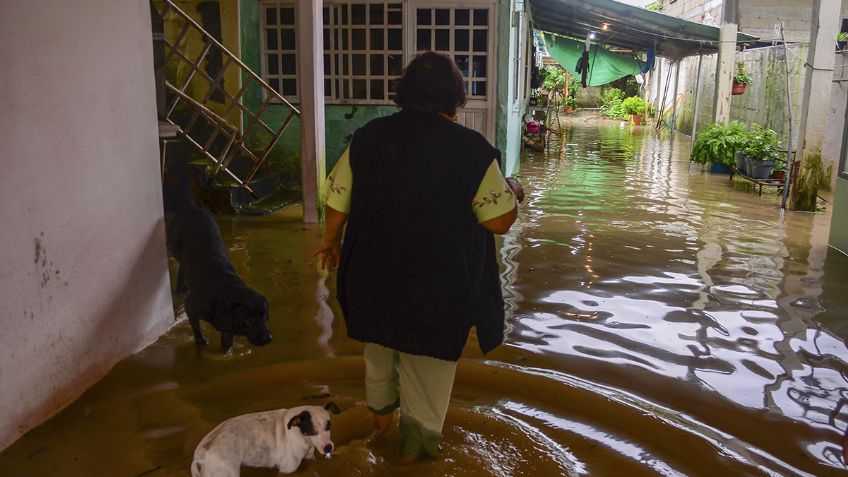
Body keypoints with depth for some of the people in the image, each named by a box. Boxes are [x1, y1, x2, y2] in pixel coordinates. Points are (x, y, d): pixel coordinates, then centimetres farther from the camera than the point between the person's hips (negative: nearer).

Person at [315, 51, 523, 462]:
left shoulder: (367, 137, -6)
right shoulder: (472, 149, -17)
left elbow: (337, 204, 0)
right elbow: (499, 221, -13)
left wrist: (331, 242, 19)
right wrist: (513, 193, 8)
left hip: (373, 275, 4)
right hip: (439, 285, -3)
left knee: (380, 343, 30)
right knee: (428, 361, 16)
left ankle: (381, 408, 50)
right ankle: (417, 442, 31)